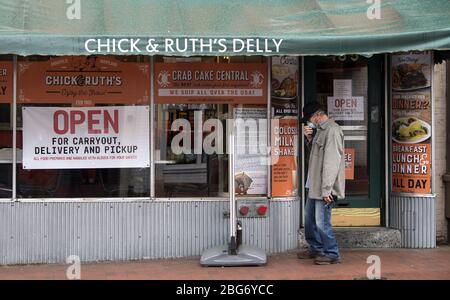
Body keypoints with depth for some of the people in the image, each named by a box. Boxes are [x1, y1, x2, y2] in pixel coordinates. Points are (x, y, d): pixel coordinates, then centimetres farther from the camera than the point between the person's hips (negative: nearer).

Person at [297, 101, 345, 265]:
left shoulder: (332, 130, -18)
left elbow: (331, 162, -22)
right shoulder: (320, 129, 14)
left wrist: (326, 189, -24)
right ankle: (315, 249, 35)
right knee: (309, 218, 20)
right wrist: (309, 138, 4)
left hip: (324, 187, -10)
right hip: (314, 185, 10)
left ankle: (332, 254, 7)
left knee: (322, 222, -6)